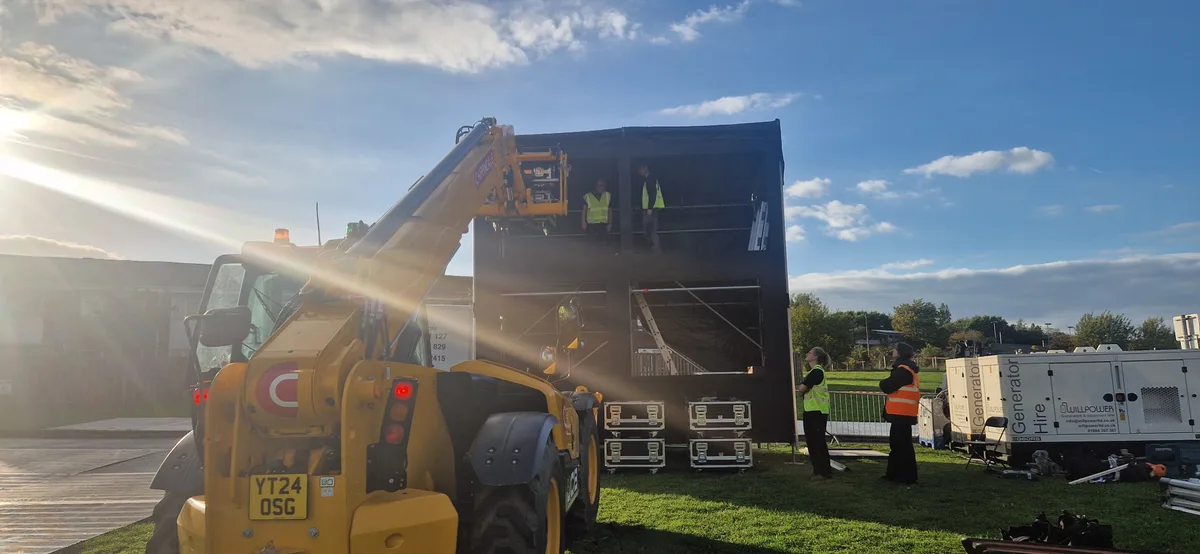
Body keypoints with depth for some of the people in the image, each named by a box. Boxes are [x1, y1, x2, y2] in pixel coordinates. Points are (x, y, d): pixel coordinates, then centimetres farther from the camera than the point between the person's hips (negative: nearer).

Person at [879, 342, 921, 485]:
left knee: (903, 444, -6)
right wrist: (887, 384, 1)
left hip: (902, 413, -11)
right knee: (896, 443, 16)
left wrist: (883, 383, 2)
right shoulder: (904, 367, 18)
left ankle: (908, 477, -2)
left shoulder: (903, 369, -16)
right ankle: (894, 473, 24)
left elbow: (887, 387, -18)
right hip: (901, 412, 11)